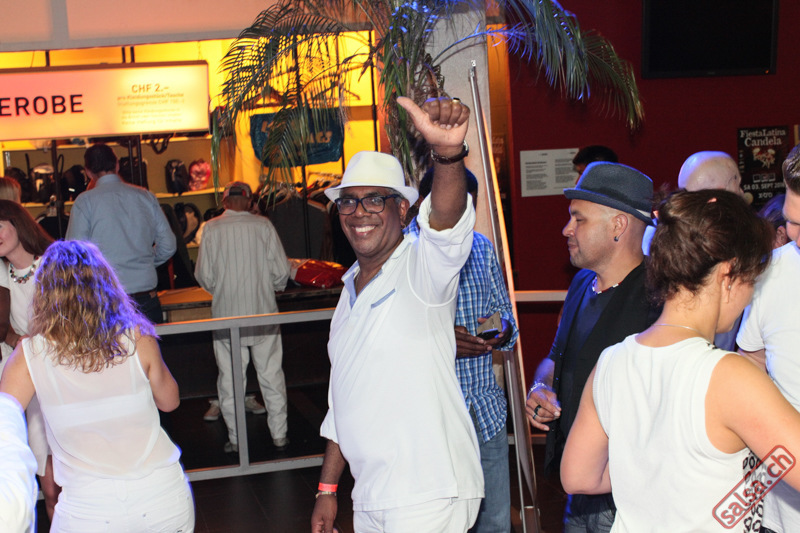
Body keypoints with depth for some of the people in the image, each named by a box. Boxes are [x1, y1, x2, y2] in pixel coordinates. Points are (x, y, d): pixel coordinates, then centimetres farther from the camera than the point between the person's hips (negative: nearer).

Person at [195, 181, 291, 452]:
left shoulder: (211, 229, -4)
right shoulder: (263, 225, -5)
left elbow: (204, 276, -2)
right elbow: (281, 272, -5)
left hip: (226, 315, 0)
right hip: (263, 311, 0)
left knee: (230, 377, 9)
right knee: (271, 374, 9)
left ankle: (235, 439, 14)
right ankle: (279, 434, 15)